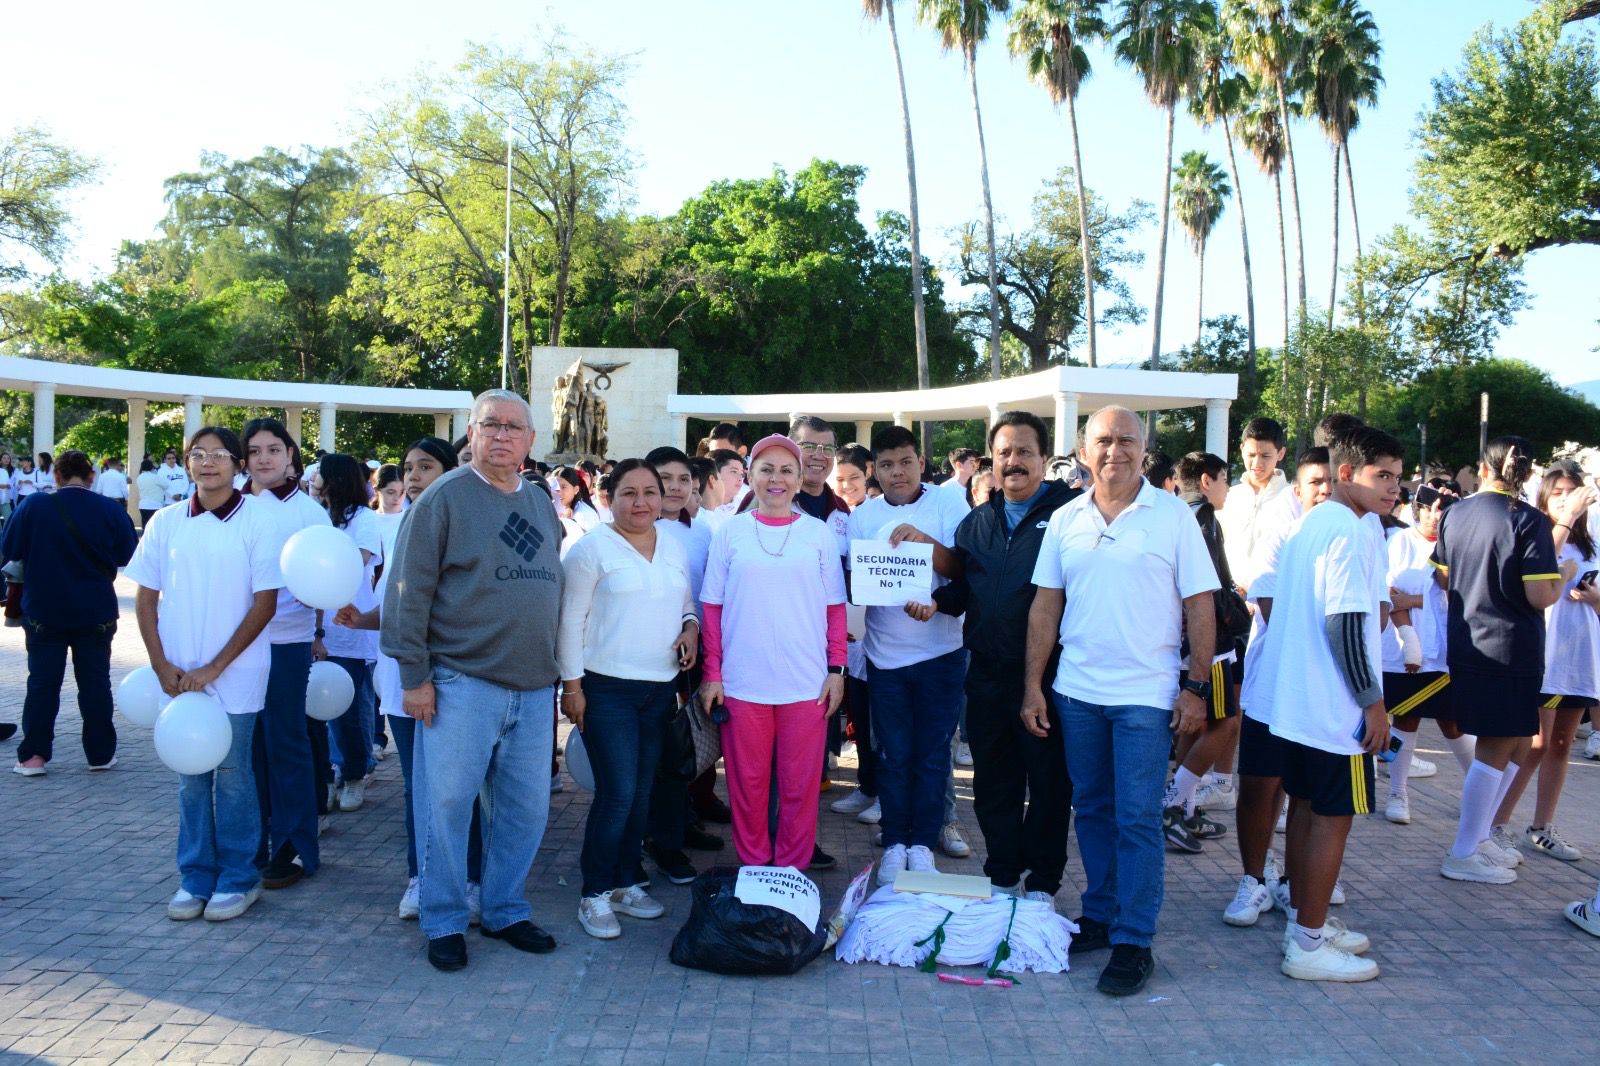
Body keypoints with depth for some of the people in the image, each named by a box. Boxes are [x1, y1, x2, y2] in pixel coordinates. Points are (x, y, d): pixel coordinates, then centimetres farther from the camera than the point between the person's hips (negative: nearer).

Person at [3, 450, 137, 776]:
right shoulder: (110, 509, -8)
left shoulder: (34, 505, -10)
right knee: (95, 682, 9)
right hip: (96, 614, 0)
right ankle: (101, 753, 13)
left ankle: (33, 755, 10)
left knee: (43, 683, 9)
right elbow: (126, 556, 2)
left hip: (44, 612, 0)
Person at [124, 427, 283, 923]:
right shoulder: (167, 522, 4)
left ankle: (238, 878, 18)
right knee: (190, 776, 11)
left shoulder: (257, 521, -6)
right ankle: (196, 876, 24)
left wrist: (214, 668, -10)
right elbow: (145, 597, 8)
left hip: (235, 674, -3)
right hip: (178, 674, 3)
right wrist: (162, 665, -2)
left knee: (231, 774, 4)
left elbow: (265, 603, -7)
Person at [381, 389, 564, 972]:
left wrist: (558, 669, 16)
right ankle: (443, 922, 18)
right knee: (446, 805, 2)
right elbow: (409, 590, -8)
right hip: (461, 684, -5)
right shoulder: (444, 498, -5)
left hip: (534, 688, 6)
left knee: (525, 809, 11)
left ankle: (505, 911, 27)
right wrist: (414, 675, -11)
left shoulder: (543, 505, 14)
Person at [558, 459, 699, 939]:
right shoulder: (592, 548, -6)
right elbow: (571, 619, -7)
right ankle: (594, 895, 7)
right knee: (617, 793, -8)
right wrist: (572, 684, -11)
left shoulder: (674, 549, 11)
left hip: (661, 689, 6)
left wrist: (691, 626, -1)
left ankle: (625, 883, 26)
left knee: (642, 793, 11)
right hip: (607, 689, -6)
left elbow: (688, 604, 22)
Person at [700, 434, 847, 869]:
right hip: (742, 681, 0)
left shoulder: (819, 534, 5)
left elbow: (835, 608, 7)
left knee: (800, 785, 6)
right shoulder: (730, 532, 4)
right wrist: (712, 673, 1)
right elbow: (712, 608, 5)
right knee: (747, 783, 9)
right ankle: (752, 868, 25)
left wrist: (837, 669, 1)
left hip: (807, 682, 0)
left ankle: (792, 871, 21)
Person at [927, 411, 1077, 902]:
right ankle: (1002, 875, 29)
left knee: (1048, 782, 7)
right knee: (993, 780, 14)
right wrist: (936, 600, -2)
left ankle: (1042, 883, 22)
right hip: (987, 674, 6)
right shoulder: (976, 522, 14)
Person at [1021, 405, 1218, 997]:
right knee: (1092, 809, 14)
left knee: (1137, 818, -1)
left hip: (1146, 694, -4)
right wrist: (1033, 686, 3)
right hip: (1076, 690, 4)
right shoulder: (1065, 520, 5)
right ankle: (1099, 915, 29)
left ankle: (1133, 942, 9)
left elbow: (1199, 606, -3)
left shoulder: (1174, 515, -4)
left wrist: (1197, 687, -7)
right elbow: (1045, 606, 6)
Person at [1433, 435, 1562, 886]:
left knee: (1515, 745, 19)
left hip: (1465, 644, 7)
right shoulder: (1528, 521, -13)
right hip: (1511, 650, -7)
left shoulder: (1454, 514, 5)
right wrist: (1564, 575, 3)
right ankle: (1464, 854, 7)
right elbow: (1541, 597, -16)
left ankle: (1478, 837, 24)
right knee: (1497, 750, 2)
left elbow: (1446, 576, 15)